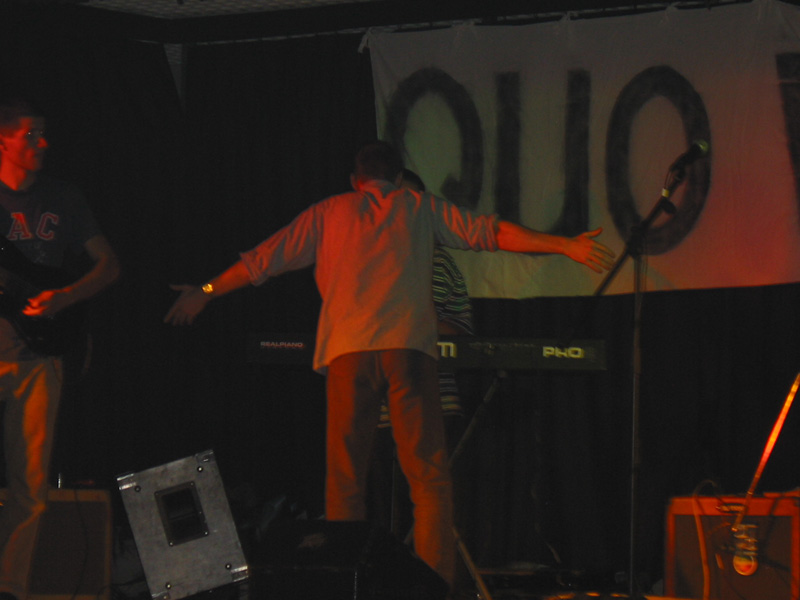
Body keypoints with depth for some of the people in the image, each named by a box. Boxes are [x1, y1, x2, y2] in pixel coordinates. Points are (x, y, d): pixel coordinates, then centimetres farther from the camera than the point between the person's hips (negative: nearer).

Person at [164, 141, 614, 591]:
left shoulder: (330, 213, 19)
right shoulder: (420, 208, 18)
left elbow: (263, 260, 21)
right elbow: (491, 232, 13)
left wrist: (205, 293, 31)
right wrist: (565, 246, 15)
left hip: (347, 352, 1)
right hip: (410, 348, -1)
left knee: (345, 480, 4)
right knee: (430, 476, -2)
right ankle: (437, 583, -12)